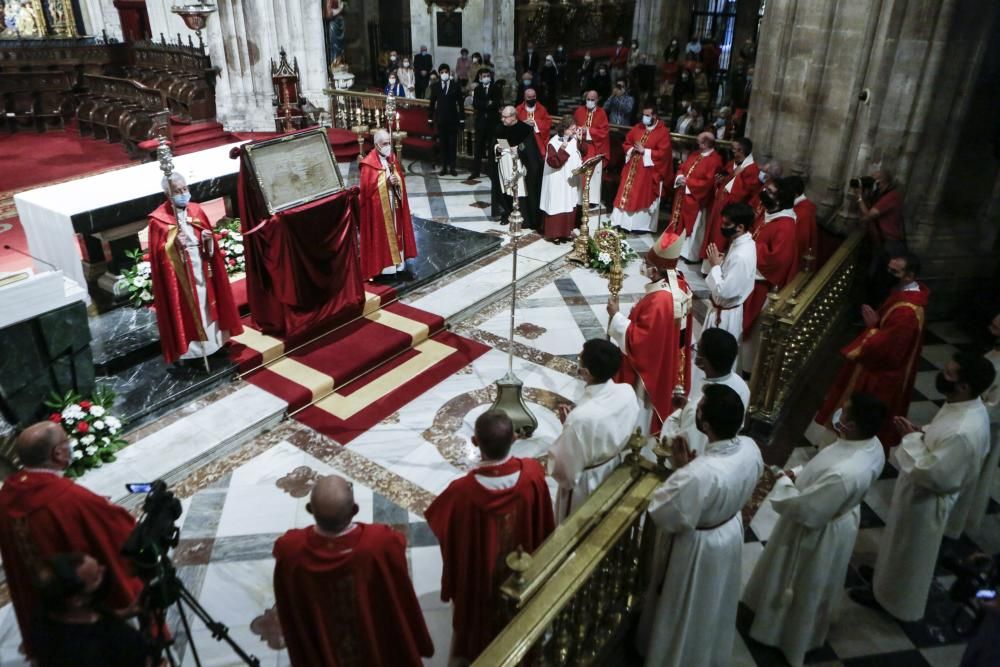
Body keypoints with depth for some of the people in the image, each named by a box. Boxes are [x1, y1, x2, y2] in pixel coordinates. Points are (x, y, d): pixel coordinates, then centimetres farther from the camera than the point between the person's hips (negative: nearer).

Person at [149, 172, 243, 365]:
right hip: (179, 274, -5)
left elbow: (208, 236, 14)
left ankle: (212, 339, 27)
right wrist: (174, 244, -25)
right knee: (185, 309, 0)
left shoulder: (196, 210, 6)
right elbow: (158, 253, -10)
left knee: (206, 304, 14)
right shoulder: (159, 219, -9)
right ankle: (190, 347, 9)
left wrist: (208, 238, -8)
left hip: (201, 269, 5)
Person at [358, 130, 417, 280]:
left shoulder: (393, 159, 7)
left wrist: (397, 182, -11)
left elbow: (401, 179, 13)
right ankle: (381, 264, 8)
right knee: (380, 235, 0)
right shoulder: (368, 164, -14)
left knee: (395, 232, 13)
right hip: (377, 208, -7)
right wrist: (386, 182, -21)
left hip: (393, 205, 7)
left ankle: (396, 261, 24)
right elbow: (367, 188, -17)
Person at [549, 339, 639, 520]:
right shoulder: (628, 392, -19)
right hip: (614, 470, 6)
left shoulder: (581, 417, -39)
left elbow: (565, 468, -25)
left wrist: (568, 425, -14)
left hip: (585, 484, -6)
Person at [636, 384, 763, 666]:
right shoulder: (750, 448, -19)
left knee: (687, 611, 22)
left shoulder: (699, 474, -42)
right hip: (731, 531, 7)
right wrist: (691, 466, -8)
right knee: (714, 604, 33)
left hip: (698, 546, -7)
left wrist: (680, 468, -21)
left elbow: (663, 516, -27)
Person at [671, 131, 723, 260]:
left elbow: (708, 183, -21)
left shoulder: (715, 160, -15)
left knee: (692, 227, 1)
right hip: (682, 196, 8)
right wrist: (680, 177, -8)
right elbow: (682, 168, 15)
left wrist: (688, 182, -18)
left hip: (696, 200, -8)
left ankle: (689, 253, 11)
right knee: (679, 222, 16)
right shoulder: (695, 154, 11)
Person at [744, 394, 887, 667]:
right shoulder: (871, 444, -15)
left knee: (803, 588, 20)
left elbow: (804, 509, -31)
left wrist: (784, 483, -15)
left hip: (818, 534, -8)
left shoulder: (844, 474, -44)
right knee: (814, 586, 34)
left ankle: (791, 636, 46)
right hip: (837, 516, 8)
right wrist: (800, 473, -6)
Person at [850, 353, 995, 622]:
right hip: (918, 491, 9)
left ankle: (890, 596, 40)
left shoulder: (964, 432, -39)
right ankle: (886, 573, 55)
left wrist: (912, 438, -23)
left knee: (908, 551, 17)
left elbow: (932, 475, -31)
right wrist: (921, 432, -7)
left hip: (925, 500, -8)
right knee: (900, 544, 31)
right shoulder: (965, 405, -10)